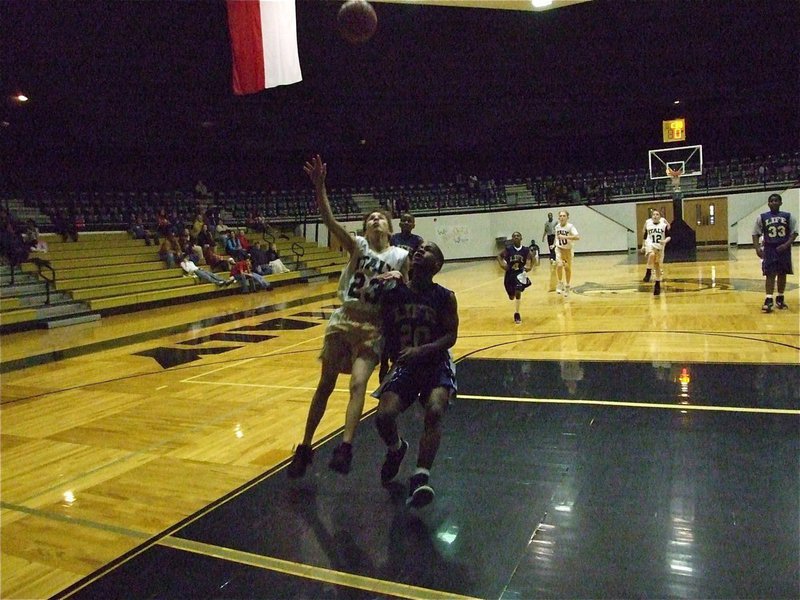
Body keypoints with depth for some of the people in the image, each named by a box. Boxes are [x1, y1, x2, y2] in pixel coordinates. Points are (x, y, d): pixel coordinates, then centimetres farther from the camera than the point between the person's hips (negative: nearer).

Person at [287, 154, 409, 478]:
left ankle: (345, 448, -18)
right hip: (344, 319, 1)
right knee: (325, 384, 8)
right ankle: (305, 448, 22)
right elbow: (329, 220, -13)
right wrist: (319, 186, -26)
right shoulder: (357, 246, 1)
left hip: (374, 326, -1)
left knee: (358, 383, -20)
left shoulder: (401, 256, 1)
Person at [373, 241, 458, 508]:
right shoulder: (392, 294, 0)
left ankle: (420, 479, -23)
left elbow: (451, 336, -10)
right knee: (383, 416, -17)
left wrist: (421, 350, -25)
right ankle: (396, 449, 20)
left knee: (434, 411, -29)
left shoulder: (444, 297, -5)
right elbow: (387, 333, 10)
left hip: (436, 364, -2)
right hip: (403, 365, 2)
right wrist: (386, 366, 8)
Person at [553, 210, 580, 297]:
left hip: (568, 249, -1)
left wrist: (565, 237, -42)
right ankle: (560, 283, -1)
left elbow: (577, 237, -35)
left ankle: (567, 286, 30)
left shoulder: (570, 226, -21)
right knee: (559, 265, -22)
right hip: (559, 249, 2)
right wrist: (556, 244, 5)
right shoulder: (557, 226, -7)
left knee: (567, 268, 11)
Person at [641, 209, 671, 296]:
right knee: (651, 254, -37)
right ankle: (648, 273, -26)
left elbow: (668, 236, 0)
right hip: (650, 245, -1)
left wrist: (665, 241, -20)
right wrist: (643, 246, 11)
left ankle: (657, 284, 21)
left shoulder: (664, 224, -1)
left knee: (658, 265, 9)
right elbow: (644, 236, 12)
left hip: (660, 246, 1)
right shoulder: (648, 224, 2)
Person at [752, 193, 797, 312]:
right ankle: (768, 300, -10)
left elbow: (794, 233, 1)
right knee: (770, 274, -7)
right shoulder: (762, 217, 1)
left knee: (782, 274, 9)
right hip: (769, 250, -1)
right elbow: (755, 234, 3)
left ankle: (780, 298, 22)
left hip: (784, 249, 1)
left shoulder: (788, 216, 2)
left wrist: (786, 244, -15)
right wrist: (757, 248, -10)